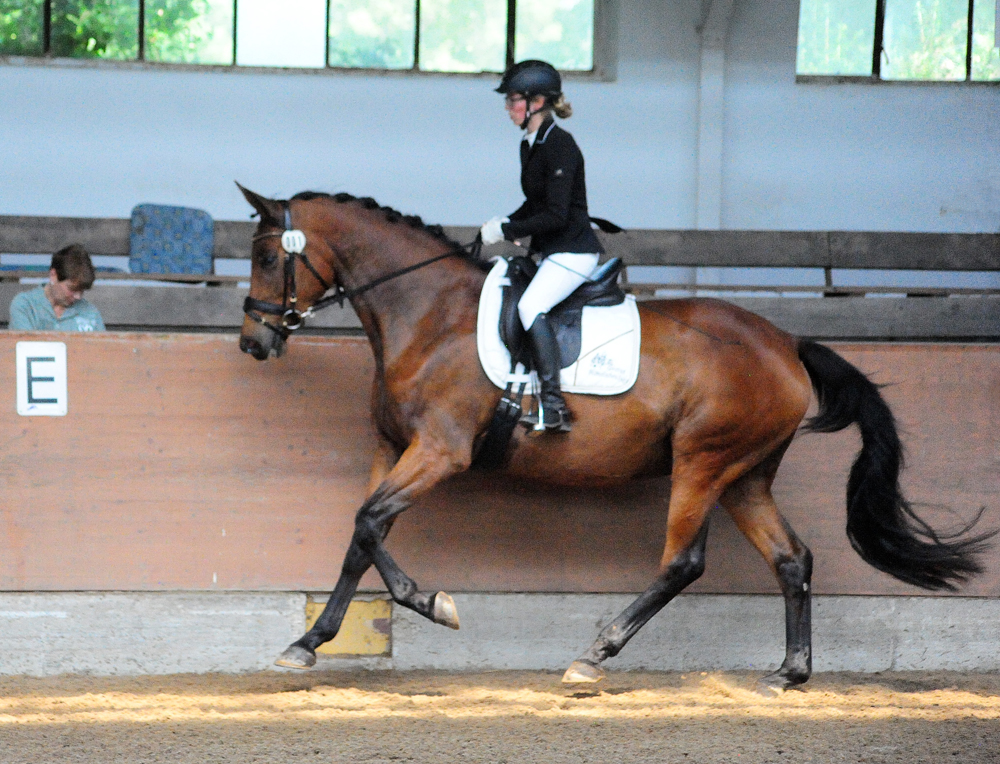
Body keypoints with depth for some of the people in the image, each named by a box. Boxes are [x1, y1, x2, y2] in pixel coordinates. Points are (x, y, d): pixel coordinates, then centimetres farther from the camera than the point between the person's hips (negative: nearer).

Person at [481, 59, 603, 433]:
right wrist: (502, 224, 5)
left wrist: (507, 230, -19)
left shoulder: (559, 145, -18)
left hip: (573, 251, -11)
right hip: (549, 251, 11)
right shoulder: (529, 146, 12)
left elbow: (556, 215, -23)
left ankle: (553, 404, -30)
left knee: (531, 306, -28)